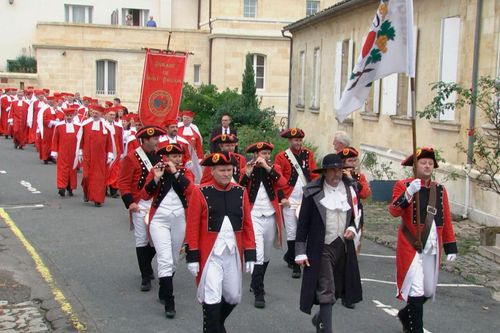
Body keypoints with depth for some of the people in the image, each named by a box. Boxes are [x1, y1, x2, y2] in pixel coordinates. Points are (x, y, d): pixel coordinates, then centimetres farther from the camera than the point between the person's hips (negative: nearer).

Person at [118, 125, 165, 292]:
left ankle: (146, 265, 35)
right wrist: (130, 202, -18)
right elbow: (123, 182, -9)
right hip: (141, 205, -5)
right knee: (142, 241, 0)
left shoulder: (159, 155, 7)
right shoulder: (131, 157, -9)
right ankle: (146, 277, 9)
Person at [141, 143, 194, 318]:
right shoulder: (155, 171, 0)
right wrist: (156, 178, -21)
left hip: (179, 220, 3)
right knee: (165, 260, -14)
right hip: (159, 220, -3)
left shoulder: (186, 173, 3)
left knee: (173, 259, 15)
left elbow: (191, 190, -17)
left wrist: (175, 172, -19)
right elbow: (145, 195, -9)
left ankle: (163, 291, 38)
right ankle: (169, 303, -12)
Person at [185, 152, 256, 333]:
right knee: (211, 299, -4)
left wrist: (250, 255, 4)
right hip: (210, 255, -4)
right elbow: (192, 227, -6)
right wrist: (192, 256, -8)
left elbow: (247, 225, 6)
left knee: (233, 297, 15)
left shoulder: (241, 192, 4)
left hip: (233, 254, 5)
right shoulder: (201, 192, -7)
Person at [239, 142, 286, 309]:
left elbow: (282, 183, -14)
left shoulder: (274, 168, 6)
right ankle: (259, 293, -10)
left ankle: (256, 284, 37)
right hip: (254, 217, -4)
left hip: (270, 217, 4)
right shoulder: (247, 169, 1)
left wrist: (267, 167, -20)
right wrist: (247, 174, -23)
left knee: (266, 255, 16)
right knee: (257, 254, -14)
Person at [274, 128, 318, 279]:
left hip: (307, 198, 3)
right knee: (292, 231, -1)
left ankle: (289, 256, 26)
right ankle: (295, 265, 6)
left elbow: (314, 175, 9)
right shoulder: (281, 156, -2)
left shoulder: (308, 154, 8)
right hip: (290, 200, -3)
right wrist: (282, 198, -9)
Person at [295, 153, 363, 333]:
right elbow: (303, 223, -7)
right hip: (322, 249, -5)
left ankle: (320, 318, 39)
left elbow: (357, 215, 16)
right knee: (326, 293, -6)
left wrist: (352, 228, -6)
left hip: (344, 247, 5)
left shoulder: (349, 190, 4)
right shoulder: (313, 192, -9)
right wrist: (300, 252, -10)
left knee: (336, 290, 15)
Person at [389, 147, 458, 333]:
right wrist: (409, 193, -32)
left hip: (433, 247, 6)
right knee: (416, 290, -10)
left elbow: (446, 220, 11)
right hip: (411, 246, -5)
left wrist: (451, 247, 7)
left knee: (429, 291, 15)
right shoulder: (404, 185, -5)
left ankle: (405, 315, 39)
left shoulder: (440, 189, 9)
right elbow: (394, 212, -19)